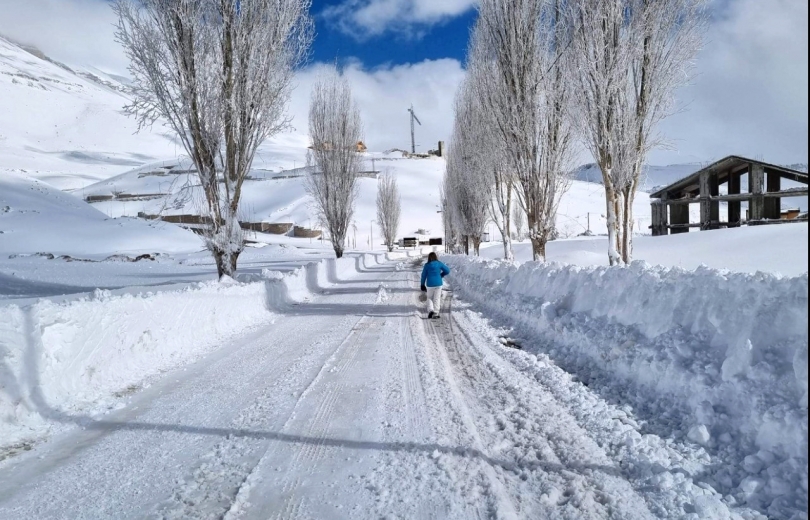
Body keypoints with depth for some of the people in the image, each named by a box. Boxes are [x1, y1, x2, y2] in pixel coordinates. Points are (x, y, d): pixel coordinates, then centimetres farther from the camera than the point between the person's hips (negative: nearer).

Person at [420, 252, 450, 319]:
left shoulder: (427, 265, -5)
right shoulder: (439, 264, -3)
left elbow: (423, 275, -1)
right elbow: (447, 270, 0)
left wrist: (422, 285, 7)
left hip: (430, 284, 0)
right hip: (438, 284, 0)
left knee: (429, 298, 16)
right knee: (437, 298, 7)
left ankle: (430, 310, -3)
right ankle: (435, 313, 7)